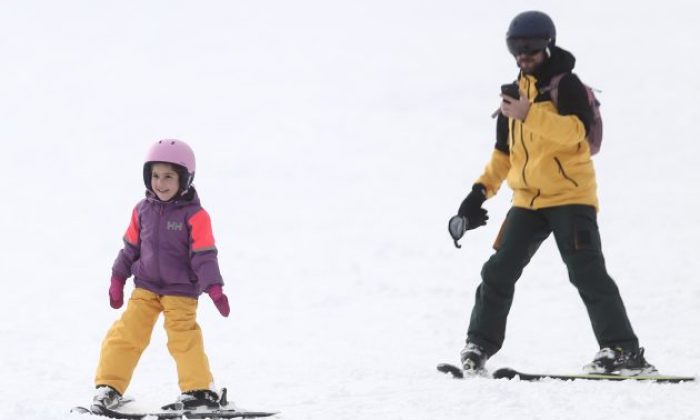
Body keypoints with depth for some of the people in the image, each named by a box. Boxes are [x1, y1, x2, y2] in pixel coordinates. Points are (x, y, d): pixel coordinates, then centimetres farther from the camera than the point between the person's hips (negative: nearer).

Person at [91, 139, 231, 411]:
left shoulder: (194, 215, -11)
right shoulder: (143, 211, 3)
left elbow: (204, 256, -12)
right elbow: (131, 247, 12)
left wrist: (214, 287, -20)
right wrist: (118, 279, 13)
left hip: (181, 291, -4)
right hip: (145, 287, 4)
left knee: (184, 338, -9)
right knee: (125, 334, -3)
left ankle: (200, 389, 6)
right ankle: (109, 387, 4)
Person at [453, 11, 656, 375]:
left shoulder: (566, 85, -5)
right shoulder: (515, 93, 17)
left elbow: (574, 131, -23)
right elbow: (504, 152, 25)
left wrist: (528, 114, -31)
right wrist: (482, 189, 13)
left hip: (570, 195, -7)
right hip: (527, 201, 7)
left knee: (586, 272, -14)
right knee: (498, 272, 2)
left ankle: (622, 350, -12)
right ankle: (478, 347, 11)